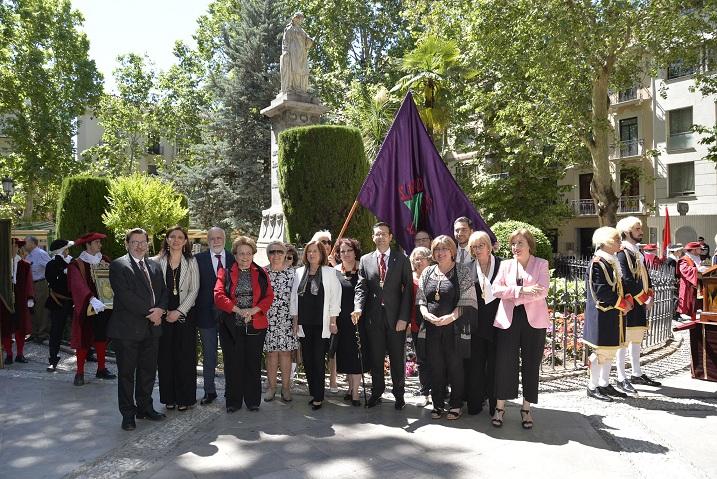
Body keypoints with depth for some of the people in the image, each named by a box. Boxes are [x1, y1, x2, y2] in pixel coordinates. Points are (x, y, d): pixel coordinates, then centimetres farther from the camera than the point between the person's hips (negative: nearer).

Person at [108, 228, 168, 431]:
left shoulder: (154, 266, 14)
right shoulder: (118, 265, -6)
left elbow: (163, 291, 12)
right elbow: (125, 296, -16)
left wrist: (160, 309, -9)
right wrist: (150, 313, -15)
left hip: (152, 327, 6)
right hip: (128, 328, -6)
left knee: (148, 371, 14)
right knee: (127, 373, 5)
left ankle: (145, 407, 28)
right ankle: (128, 413, 17)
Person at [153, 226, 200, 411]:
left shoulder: (191, 262, 2)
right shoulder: (158, 261, 4)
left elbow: (194, 290, -2)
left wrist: (179, 311, -9)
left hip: (185, 314, -1)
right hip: (163, 315, 1)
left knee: (185, 357, 2)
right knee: (165, 356, 5)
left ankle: (185, 398, 13)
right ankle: (169, 397, 18)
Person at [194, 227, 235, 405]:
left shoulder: (234, 259, 0)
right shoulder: (199, 259, -2)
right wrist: (196, 311, -8)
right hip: (207, 314, 0)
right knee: (208, 356, 12)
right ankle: (209, 391, 25)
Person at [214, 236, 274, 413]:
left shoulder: (261, 273, 8)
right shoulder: (226, 272, 4)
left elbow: (269, 297, 1)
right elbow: (219, 296, -7)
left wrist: (253, 310, -14)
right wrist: (238, 310, -16)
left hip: (255, 325, 1)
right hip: (231, 326, -1)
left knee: (253, 364, 6)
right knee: (233, 364, 5)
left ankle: (253, 401, 19)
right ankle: (233, 402, 18)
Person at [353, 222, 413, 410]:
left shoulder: (402, 259, 1)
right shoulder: (365, 260, 8)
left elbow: (407, 289, -2)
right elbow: (361, 287, 2)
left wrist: (404, 317, -10)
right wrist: (358, 308, -17)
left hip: (396, 317, -2)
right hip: (373, 317, 2)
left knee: (397, 358, 8)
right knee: (375, 358, 11)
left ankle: (398, 393, 25)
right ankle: (376, 392, 27)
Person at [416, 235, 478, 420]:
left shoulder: (462, 271, -2)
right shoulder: (427, 272, 10)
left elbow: (467, 300, -8)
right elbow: (420, 299, 10)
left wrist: (451, 317, -18)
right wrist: (427, 315, -8)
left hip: (454, 327, -3)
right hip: (432, 327, 4)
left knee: (455, 365, 4)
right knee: (435, 366, 9)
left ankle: (456, 405, 19)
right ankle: (438, 404, 22)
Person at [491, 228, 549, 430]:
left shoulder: (541, 264, 4)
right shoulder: (505, 264, 11)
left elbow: (542, 291, -10)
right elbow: (496, 289, -3)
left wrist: (515, 297, -13)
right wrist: (522, 289, -15)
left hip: (534, 320, -1)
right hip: (508, 320, 1)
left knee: (531, 365, 6)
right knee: (504, 363, 2)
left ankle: (526, 409, 19)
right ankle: (500, 407, 13)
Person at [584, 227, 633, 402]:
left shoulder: (612, 261, 14)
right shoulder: (598, 263, -16)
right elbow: (601, 292, -21)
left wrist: (627, 299, 3)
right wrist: (622, 303, -13)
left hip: (613, 315, 10)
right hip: (602, 314, -10)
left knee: (611, 350, 15)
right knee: (601, 351, -2)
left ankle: (604, 384, 26)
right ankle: (593, 387, 9)